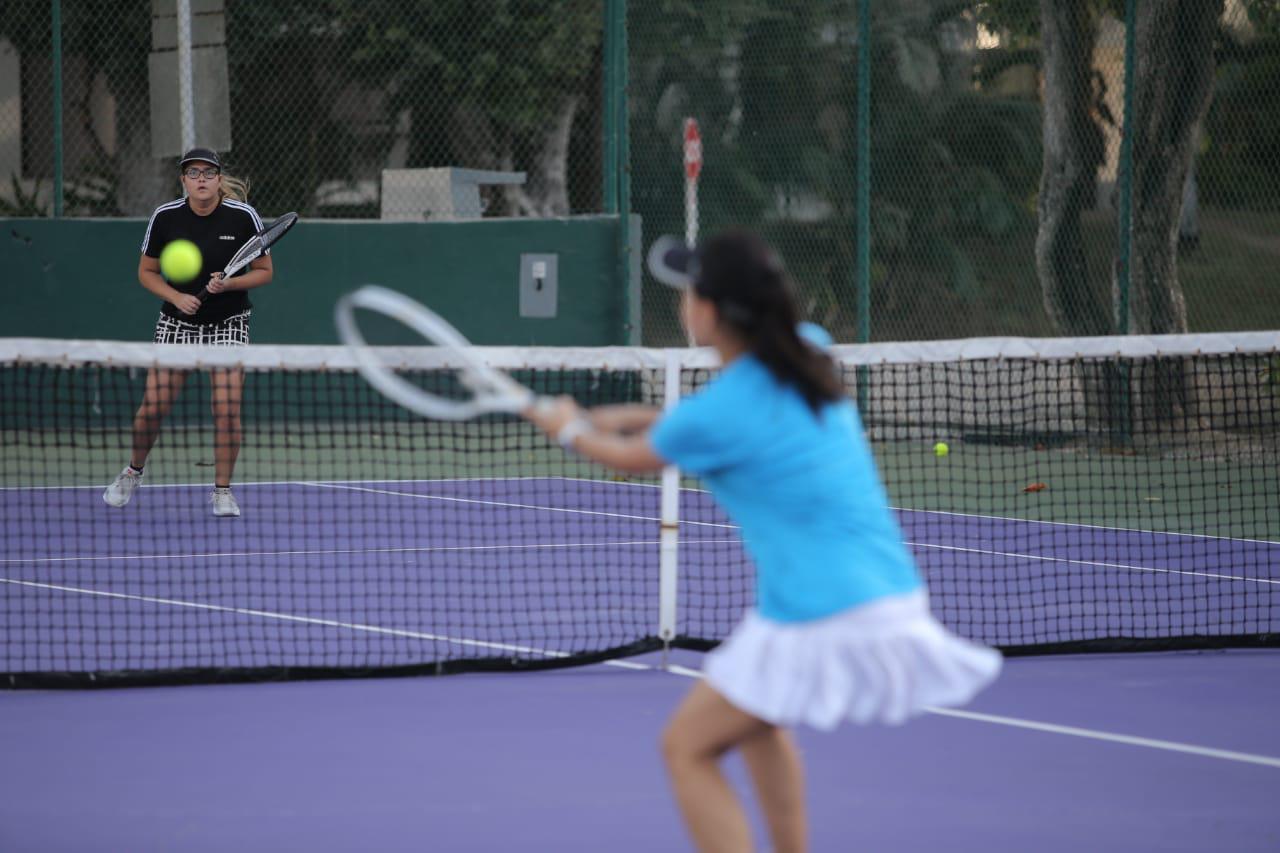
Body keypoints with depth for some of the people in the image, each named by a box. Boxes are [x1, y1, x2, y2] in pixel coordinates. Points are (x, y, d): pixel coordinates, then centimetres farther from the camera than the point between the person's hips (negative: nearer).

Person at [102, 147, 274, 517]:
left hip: (228, 321, -1)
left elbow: (264, 271, -3)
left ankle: (222, 491, 3)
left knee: (227, 406, -13)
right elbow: (147, 271, 2)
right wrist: (176, 296, -16)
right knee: (154, 405, -3)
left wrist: (229, 284, -21)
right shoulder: (165, 217, -9)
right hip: (177, 320, 1)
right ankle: (133, 472, 25)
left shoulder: (243, 216, -12)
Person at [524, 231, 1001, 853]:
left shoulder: (715, 415, -14)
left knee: (688, 747, 2)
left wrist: (570, 429, 29)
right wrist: (630, 417, 29)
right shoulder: (809, 354, 6)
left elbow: (633, 459, 8)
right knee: (755, 720, 32)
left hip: (823, 628, -8)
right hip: (895, 598, 8)